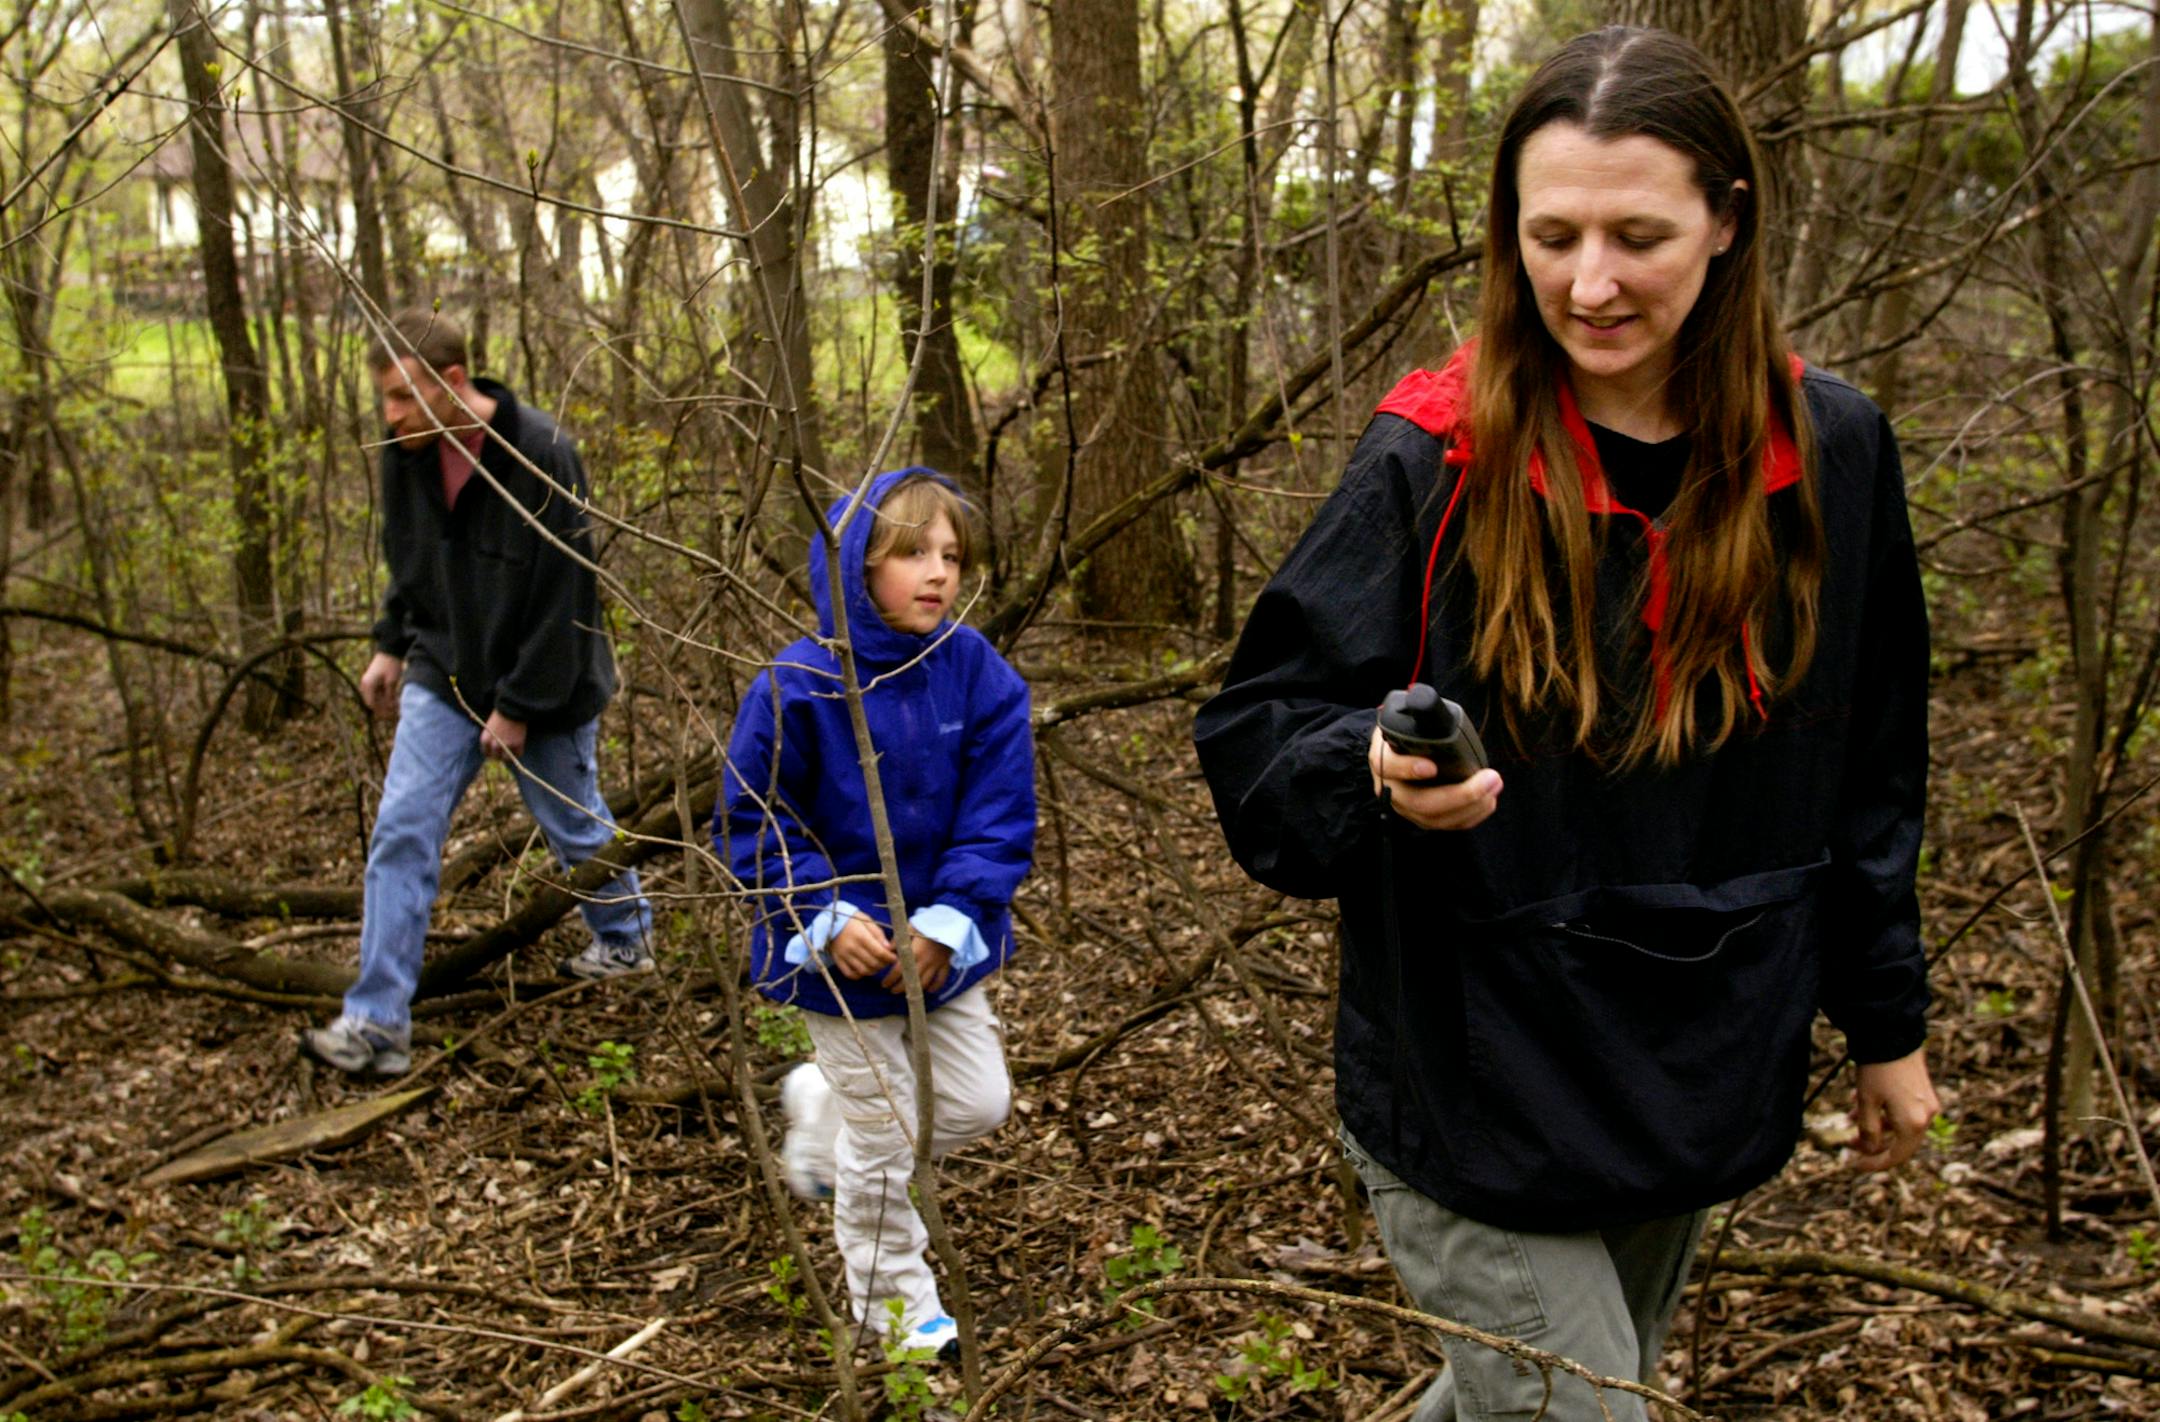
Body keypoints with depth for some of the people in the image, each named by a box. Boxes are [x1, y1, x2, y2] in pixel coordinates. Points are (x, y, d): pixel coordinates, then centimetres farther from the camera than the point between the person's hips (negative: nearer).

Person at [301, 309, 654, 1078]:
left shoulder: (541, 457, -25)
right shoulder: (409, 451, -5)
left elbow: (561, 596, -21)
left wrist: (520, 707, -18)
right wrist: (393, 645, 10)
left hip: (543, 691, -5)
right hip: (443, 677, 5)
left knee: (574, 826, 14)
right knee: (401, 835, -2)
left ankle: (626, 939, 42)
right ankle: (377, 1023, 3)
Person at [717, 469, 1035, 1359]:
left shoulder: (975, 672, -11)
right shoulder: (798, 686, -20)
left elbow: (1000, 814, -10)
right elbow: (754, 820, -13)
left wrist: (953, 919, -20)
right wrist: (826, 917, -22)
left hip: (942, 945, 4)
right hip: (844, 950, -4)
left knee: (977, 1104, 14)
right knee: (883, 1142, 9)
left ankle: (823, 1105, 39)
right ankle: (895, 1301, 34)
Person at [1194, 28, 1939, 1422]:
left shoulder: (1831, 450, -5)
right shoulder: (1431, 459, -16)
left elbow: (1870, 767, 6)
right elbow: (1257, 740, -14)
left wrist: (1887, 1019, 10)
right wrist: (1380, 773, -35)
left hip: (1706, 1084, 5)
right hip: (1479, 1097, -4)